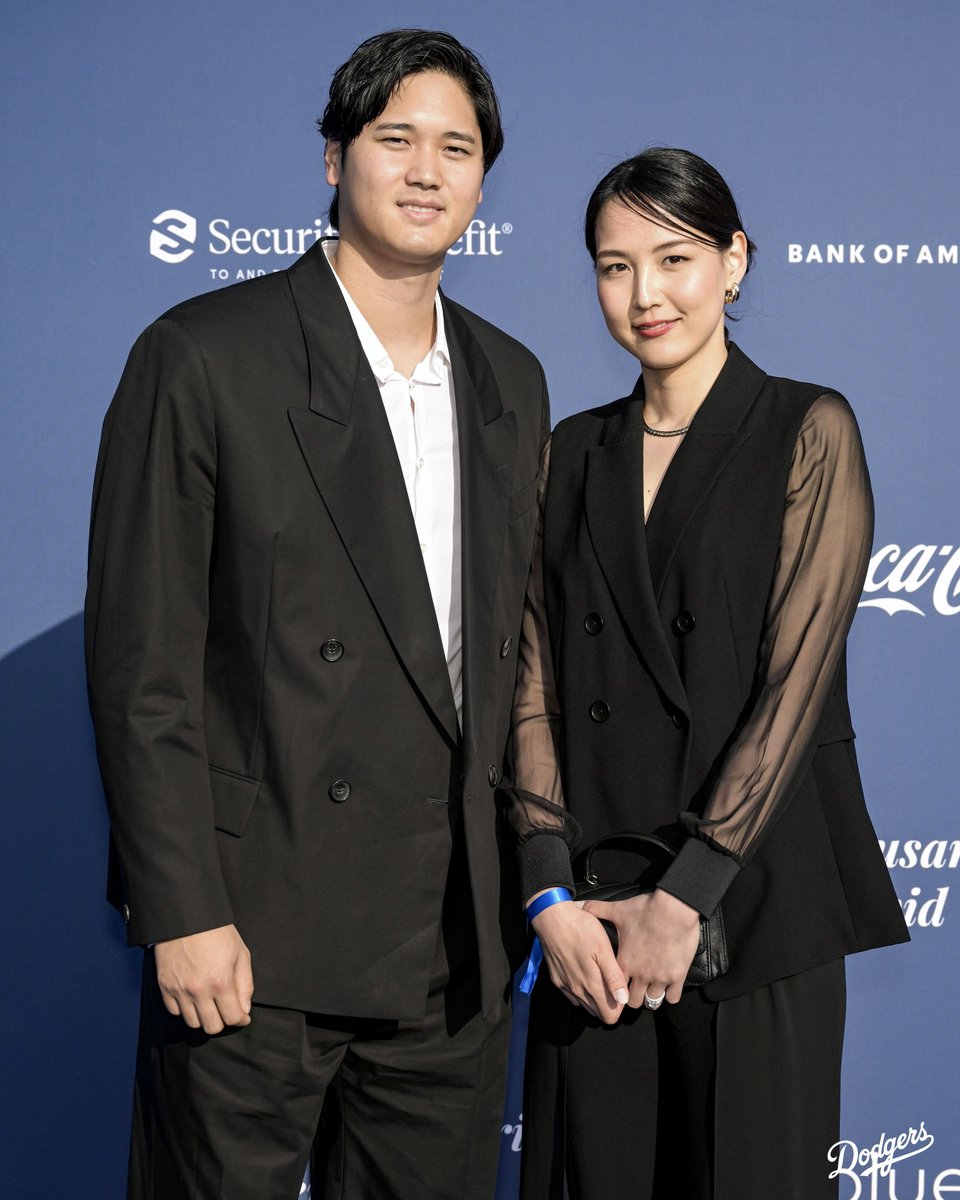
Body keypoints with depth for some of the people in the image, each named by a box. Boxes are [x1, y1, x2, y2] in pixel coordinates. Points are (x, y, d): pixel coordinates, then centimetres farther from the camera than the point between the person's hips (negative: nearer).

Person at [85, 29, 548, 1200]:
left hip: (454, 945, 5)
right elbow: (141, 658, -9)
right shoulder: (204, 357, -6)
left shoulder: (511, 382, 11)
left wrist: (529, 883, 11)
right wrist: (181, 915, -13)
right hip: (254, 935, -5)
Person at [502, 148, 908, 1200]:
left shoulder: (808, 432, -1)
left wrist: (685, 894, -13)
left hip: (752, 905, -3)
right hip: (590, 921, 3)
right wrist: (550, 890, -6)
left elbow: (796, 673, -9)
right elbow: (534, 682, 5)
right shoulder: (571, 452, 11)